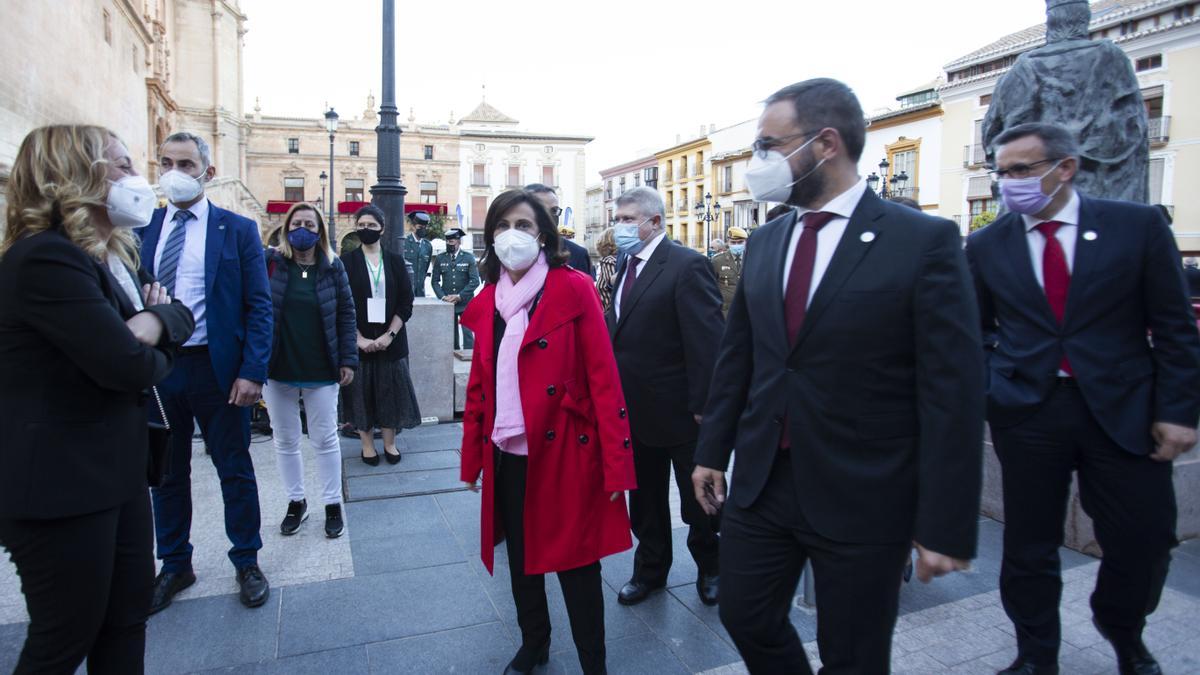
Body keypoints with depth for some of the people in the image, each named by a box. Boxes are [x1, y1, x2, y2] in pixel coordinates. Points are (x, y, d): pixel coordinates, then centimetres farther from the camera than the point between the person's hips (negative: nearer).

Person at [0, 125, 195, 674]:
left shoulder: (111, 255, 11)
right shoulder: (46, 256, -21)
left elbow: (180, 316, 9)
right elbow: (127, 365, -26)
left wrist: (155, 321, -14)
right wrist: (154, 353, -3)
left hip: (115, 469, 9)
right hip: (60, 483, -9)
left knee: (128, 620, 18)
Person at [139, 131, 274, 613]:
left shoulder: (238, 230, -2)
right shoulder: (141, 229, 7)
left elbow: (258, 305, -5)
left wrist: (253, 372, -13)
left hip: (217, 368, -3)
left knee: (234, 469, 8)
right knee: (167, 471, 15)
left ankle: (247, 563, 23)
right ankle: (175, 565, 32)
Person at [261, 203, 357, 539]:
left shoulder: (333, 267, 1)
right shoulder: (270, 261, -1)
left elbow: (346, 314, 2)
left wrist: (348, 359, -3)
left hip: (321, 371, -1)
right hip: (278, 370, 1)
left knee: (325, 439, 6)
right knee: (285, 440, 12)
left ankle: (333, 504, 19)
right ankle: (296, 501, 28)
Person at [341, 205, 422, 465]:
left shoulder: (395, 261, 4)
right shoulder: (347, 262, 1)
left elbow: (406, 302, 0)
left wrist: (389, 335, -11)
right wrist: (359, 338, -14)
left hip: (391, 339, 1)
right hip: (359, 340, -1)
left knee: (390, 389, 6)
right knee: (362, 389, 4)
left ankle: (390, 443, 19)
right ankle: (367, 444, 17)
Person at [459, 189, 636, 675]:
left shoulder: (573, 288, -9)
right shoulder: (487, 301, 7)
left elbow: (603, 377, -12)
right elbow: (479, 385, 11)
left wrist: (615, 462, -16)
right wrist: (472, 457, 10)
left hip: (564, 453, -5)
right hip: (507, 455, 5)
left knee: (576, 563, 6)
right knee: (521, 559, 19)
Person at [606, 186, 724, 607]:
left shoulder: (687, 266, -17)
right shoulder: (627, 265, 8)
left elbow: (707, 340, -20)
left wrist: (703, 406, -20)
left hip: (679, 411, -7)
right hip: (637, 410, 7)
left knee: (699, 502, 14)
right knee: (645, 501, 20)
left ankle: (710, 568, 38)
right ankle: (650, 570, 39)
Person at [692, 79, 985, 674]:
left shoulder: (925, 241, -12)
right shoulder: (764, 242, 5)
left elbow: (952, 392, -13)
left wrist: (945, 526, -13)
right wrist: (712, 451, 11)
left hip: (863, 498, -4)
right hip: (760, 482, 5)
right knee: (747, 620, 18)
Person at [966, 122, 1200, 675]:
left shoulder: (1138, 225, 0)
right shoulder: (986, 246, 3)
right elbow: (977, 333, 8)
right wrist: (981, 398, -1)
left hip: (1123, 410, 0)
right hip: (1027, 411, 1)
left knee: (1146, 539, 8)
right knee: (1029, 545, 9)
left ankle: (1122, 630, 40)